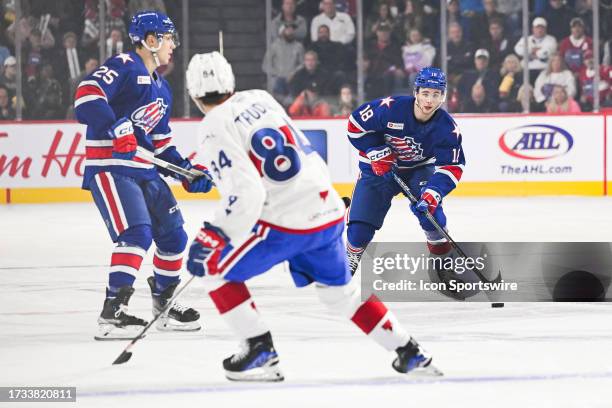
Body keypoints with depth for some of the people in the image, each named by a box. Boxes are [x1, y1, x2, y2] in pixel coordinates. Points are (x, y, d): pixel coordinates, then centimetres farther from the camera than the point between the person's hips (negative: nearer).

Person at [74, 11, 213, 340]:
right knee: (136, 234, -22)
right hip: (110, 166, -9)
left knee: (173, 235, 11)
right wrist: (117, 128, -34)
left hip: (144, 170, 9)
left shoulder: (161, 88, 20)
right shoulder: (124, 66, -10)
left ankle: (165, 305, 29)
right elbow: (87, 94, -25)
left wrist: (186, 170, 14)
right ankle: (112, 313, -23)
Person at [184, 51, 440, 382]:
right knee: (339, 289, 24)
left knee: (214, 267, 6)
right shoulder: (259, 98, 13)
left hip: (285, 222, -8)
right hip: (329, 210, 8)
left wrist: (215, 236, -14)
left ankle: (260, 350, 1)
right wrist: (212, 169, 40)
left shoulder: (214, 128, -10)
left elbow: (245, 193, -20)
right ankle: (410, 353, 24)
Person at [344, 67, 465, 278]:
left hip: (420, 168, 1)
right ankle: (350, 258, 17)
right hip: (380, 167, -1)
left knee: (428, 203, -26)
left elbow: (451, 167, -19)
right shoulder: (391, 108, -29)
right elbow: (356, 123, -16)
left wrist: (433, 193, -34)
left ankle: (439, 244, -1)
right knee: (362, 219, -9)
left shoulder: (447, 128, -21)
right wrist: (377, 152, -21)